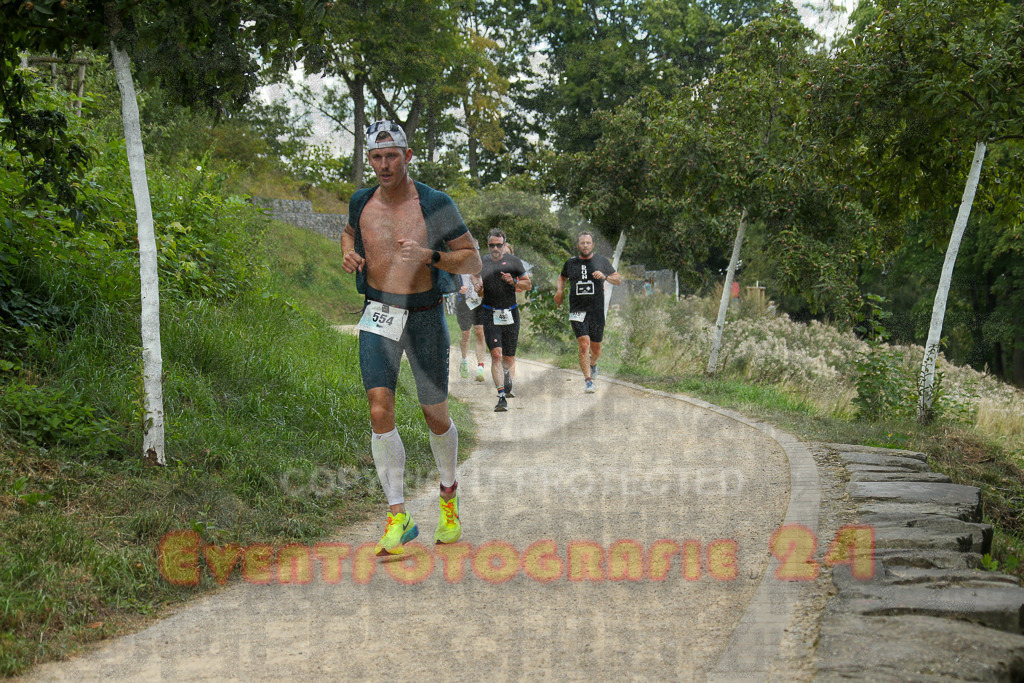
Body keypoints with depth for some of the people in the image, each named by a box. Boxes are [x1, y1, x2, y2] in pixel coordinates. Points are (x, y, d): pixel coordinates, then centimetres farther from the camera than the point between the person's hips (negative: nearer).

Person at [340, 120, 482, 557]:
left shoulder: (435, 205, -9)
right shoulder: (361, 203, 2)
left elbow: (473, 262, -7)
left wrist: (430, 256, -24)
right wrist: (349, 253, 3)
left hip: (426, 317, -2)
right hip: (378, 316, 2)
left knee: (436, 416, 8)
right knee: (379, 411, -14)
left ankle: (449, 493, 35)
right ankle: (397, 516, -10)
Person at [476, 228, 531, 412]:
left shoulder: (513, 261, 4)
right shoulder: (482, 264, 10)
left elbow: (528, 285, 8)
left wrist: (514, 282, -11)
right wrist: (478, 289, -4)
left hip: (510, 313, 0)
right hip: (490, 315, 0)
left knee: (509, 357, 7)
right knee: (496, 354, -15)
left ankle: (508, 387, 32)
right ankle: (502, 397, -19)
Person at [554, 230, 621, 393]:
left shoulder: (602, 262, 5)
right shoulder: (570, 263, 8)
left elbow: (619, 280, 7)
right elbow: (562, 277, 28)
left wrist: (605, 277, -11)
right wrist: (559, 290, 8)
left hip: (596, 311, 1)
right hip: (577, 311, -1)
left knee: (596, 350, 10)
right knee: (584, 345, -17)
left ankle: (592, 364, 45)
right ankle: (588, 380, -12)